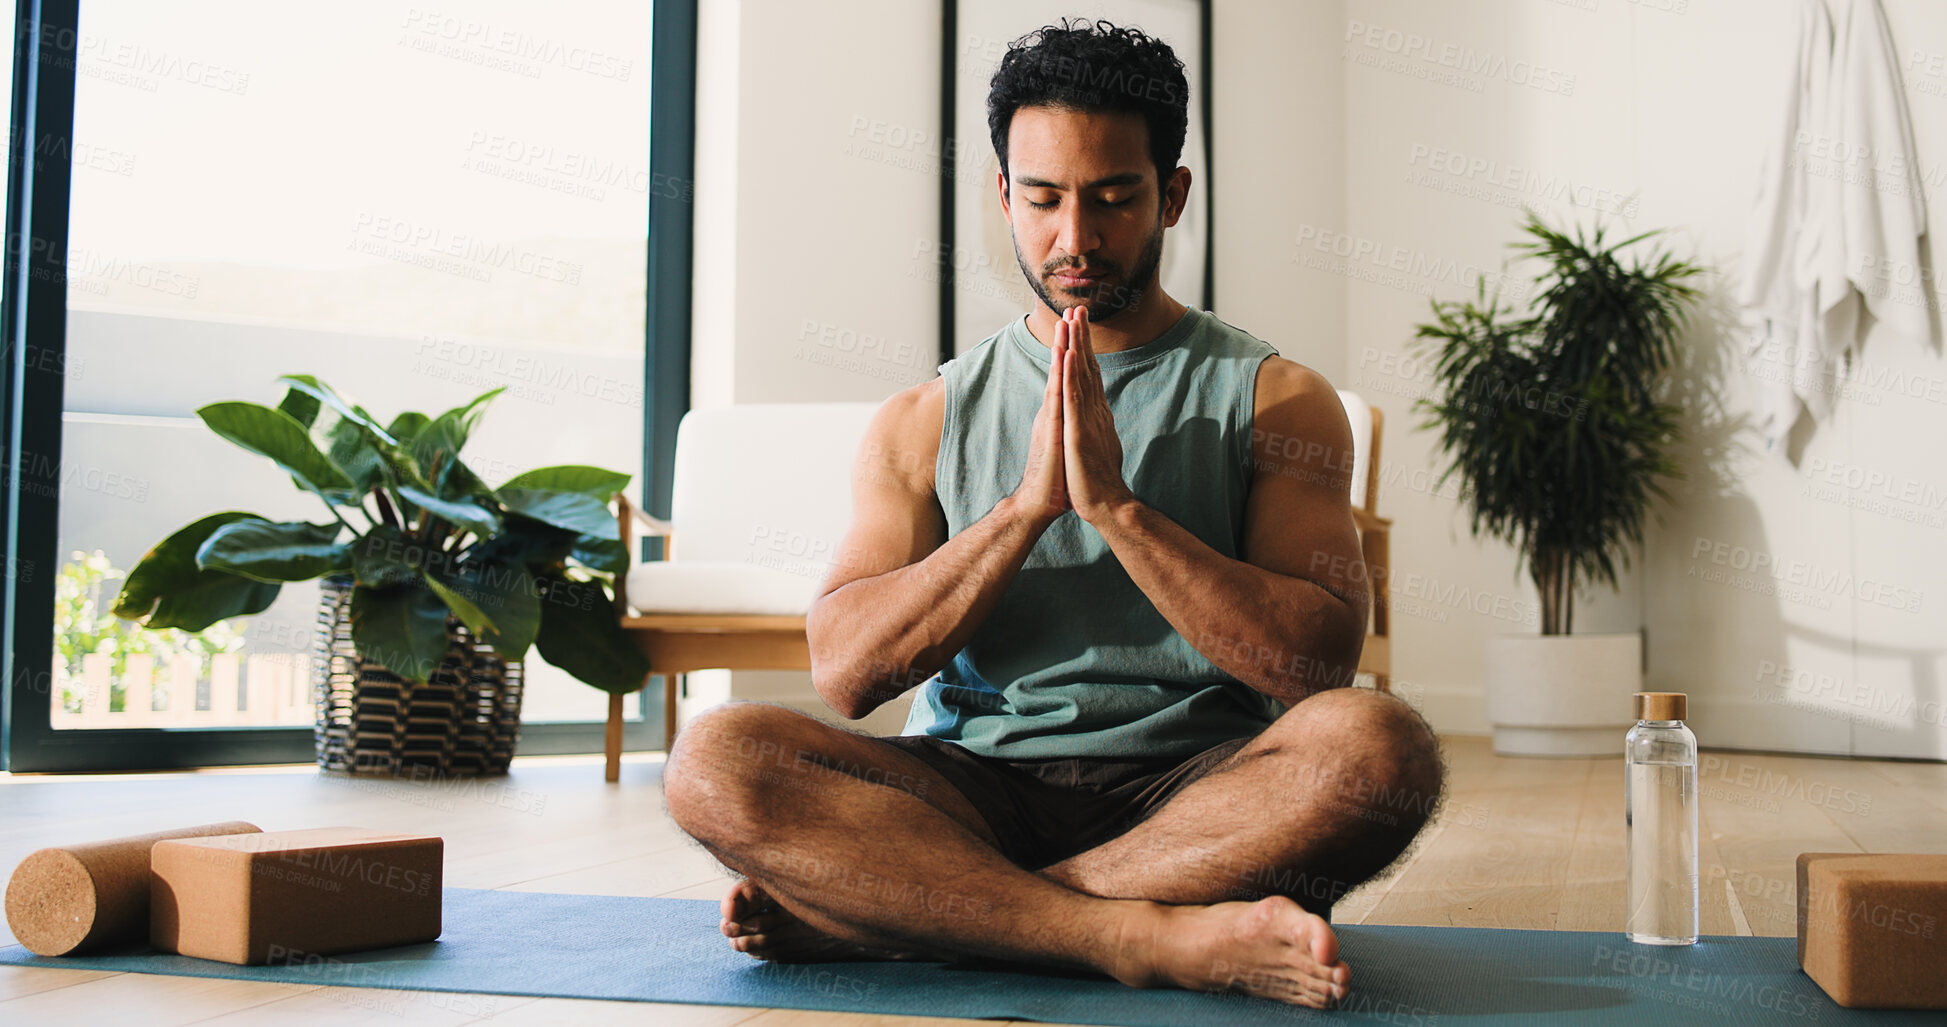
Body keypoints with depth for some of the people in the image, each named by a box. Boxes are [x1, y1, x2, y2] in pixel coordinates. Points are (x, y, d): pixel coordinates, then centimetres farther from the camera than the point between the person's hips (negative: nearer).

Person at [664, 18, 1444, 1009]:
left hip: (1191, 798, -1)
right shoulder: (923, 421, 12)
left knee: (1379, 744, -33)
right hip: (971, 789, 1)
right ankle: (1160, 936, -28)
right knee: (714, 758, -24)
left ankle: (876, 912, -26)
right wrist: (1028, 505, -11)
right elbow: (843, 674, -1)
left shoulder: (1273, 398, 7)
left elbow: (1319, 661, -6)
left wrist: (1115, 504, -15)